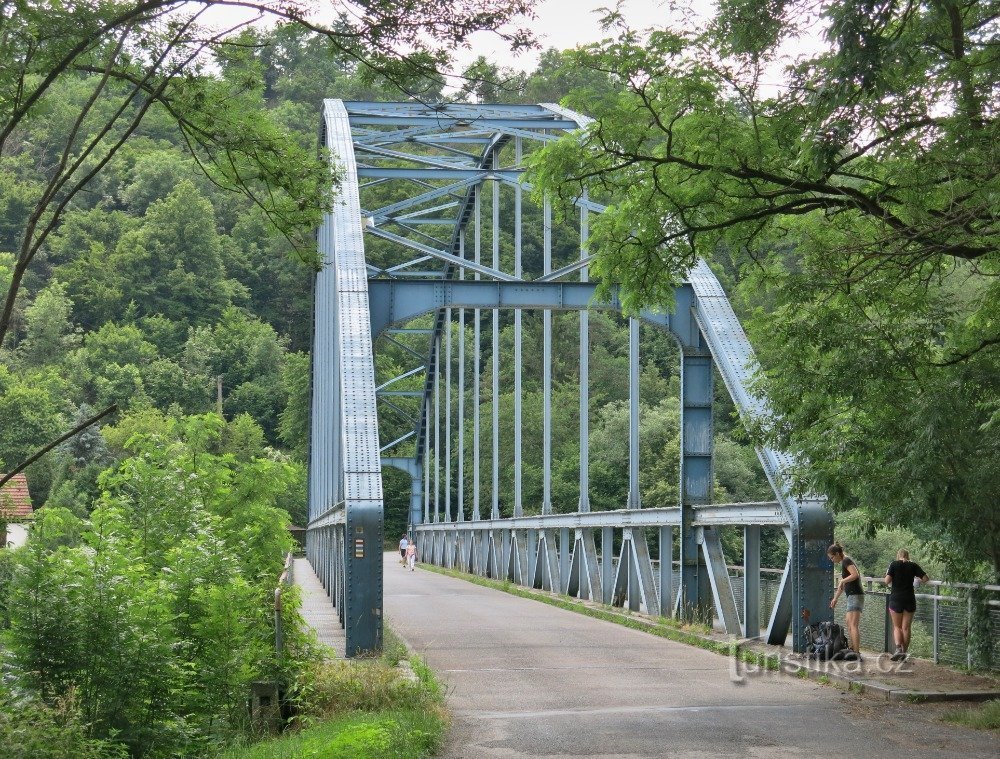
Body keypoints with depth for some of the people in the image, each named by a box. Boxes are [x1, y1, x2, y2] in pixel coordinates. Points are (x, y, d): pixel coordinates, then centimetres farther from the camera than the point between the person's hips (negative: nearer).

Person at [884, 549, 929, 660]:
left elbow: (887, 581, -11)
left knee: (897, 627, 7)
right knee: (906, 628, 8)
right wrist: (917, 580, 19)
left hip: (896, 599, -1)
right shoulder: (913, 565, 2)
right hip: (910, 600, 1)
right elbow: (926, 578, -1)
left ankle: (898, 648, -13)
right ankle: (904, 652, 8)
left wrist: (887, 574, 9)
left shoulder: (894, 565, -4)